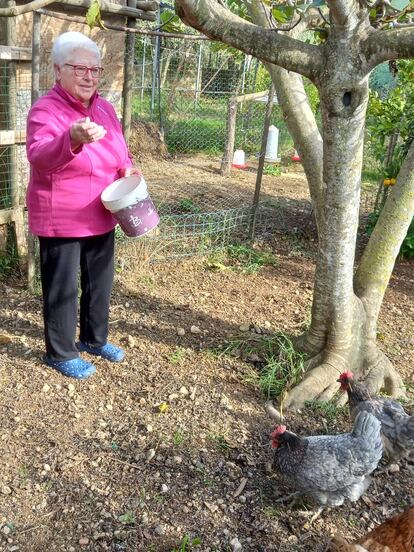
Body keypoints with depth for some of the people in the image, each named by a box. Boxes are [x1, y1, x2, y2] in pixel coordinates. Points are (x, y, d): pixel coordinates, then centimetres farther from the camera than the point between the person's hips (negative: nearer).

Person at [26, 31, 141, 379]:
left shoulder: (104, 108, 6)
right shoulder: (46, 109, -16)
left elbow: (119, 153, 18)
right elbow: (39, 158, -33)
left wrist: (128, 169, -6)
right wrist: (73, 139, -53)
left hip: (100, 218, 7)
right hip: (61, 221, -7)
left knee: (100, 281, 18)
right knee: (63, 288, 5)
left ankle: (94, 338, 38)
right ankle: (60, 353, 23)